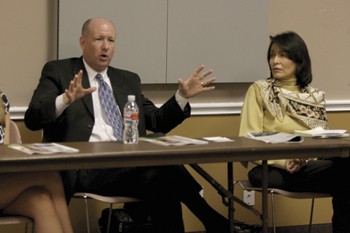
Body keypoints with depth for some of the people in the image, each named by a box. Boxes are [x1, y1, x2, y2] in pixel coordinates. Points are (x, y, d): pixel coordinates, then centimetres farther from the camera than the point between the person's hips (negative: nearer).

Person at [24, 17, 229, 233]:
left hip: (125, 163, 5)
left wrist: (182, 96, 6)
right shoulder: (58, 71, 8)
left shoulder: (128, 80, 24)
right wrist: (66, 99, -24)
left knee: (161, 181, -32)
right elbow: (32, 119, -4)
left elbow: (157, 122, 23)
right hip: (84, 166, -5)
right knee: (163, 169, -30)